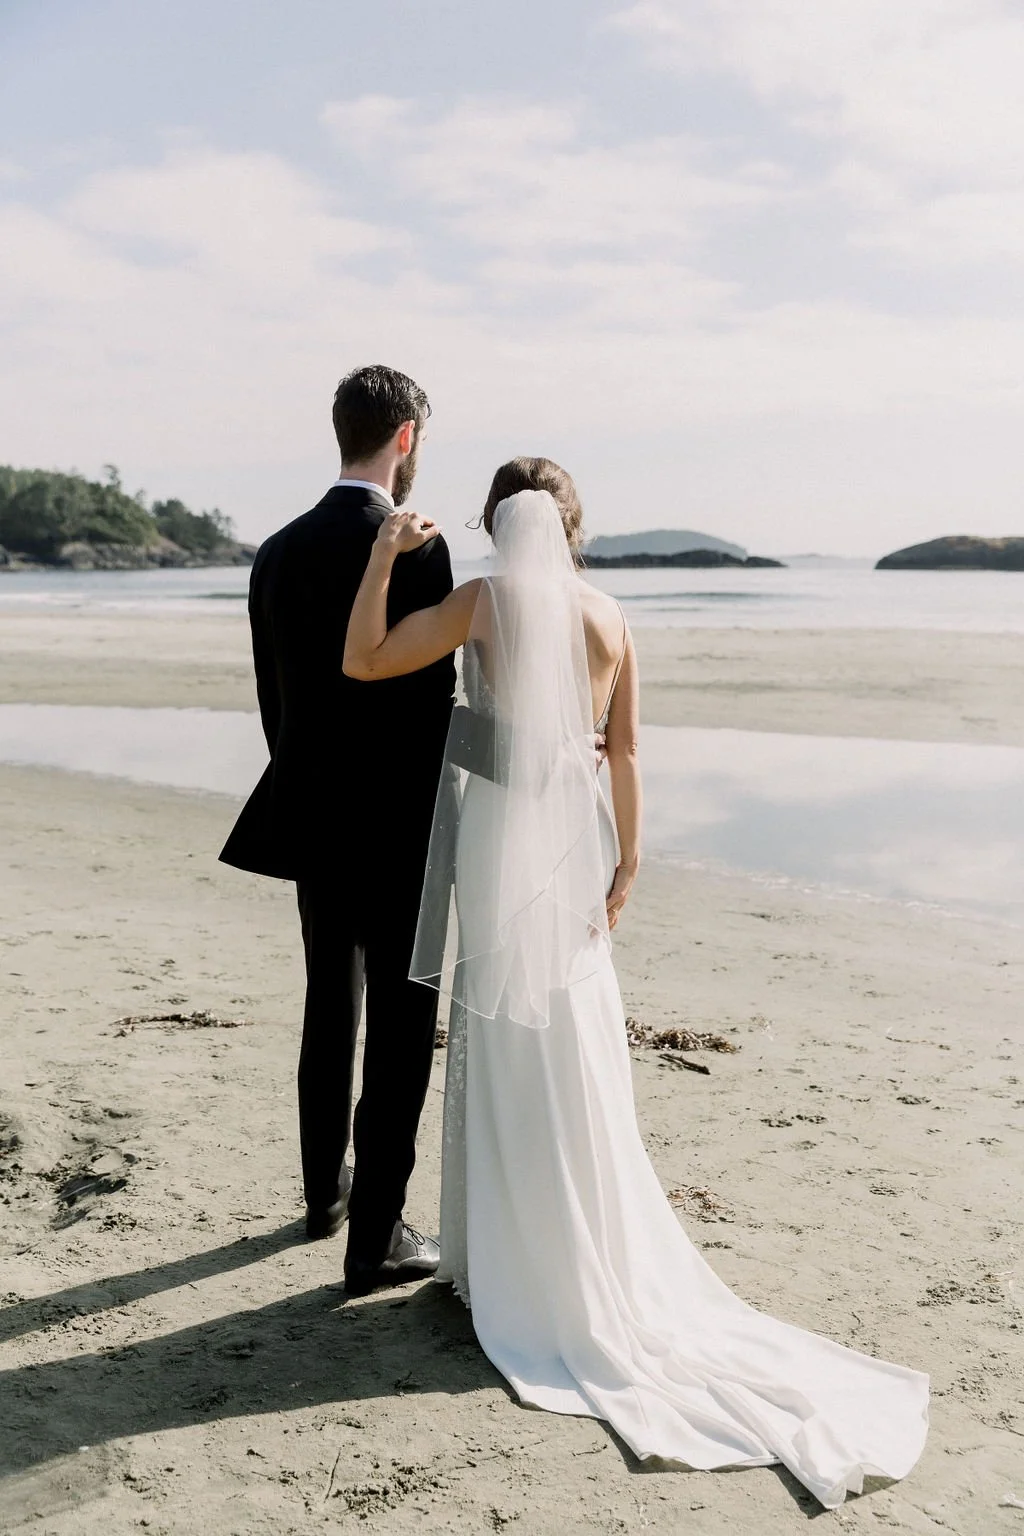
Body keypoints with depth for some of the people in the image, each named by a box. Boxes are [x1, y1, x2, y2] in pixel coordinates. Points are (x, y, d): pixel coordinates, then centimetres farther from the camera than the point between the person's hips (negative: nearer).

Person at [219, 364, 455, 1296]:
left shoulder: (279, 553, 4)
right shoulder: (414, 549, -16)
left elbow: (275, 704, 9)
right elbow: (435, 703, -17)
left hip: (311, 824, 7)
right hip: (394, 831, -7)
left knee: (330, 1009, 21)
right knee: (402, 1030, 3)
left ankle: (326, 1190, 36)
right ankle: (377, 1237, 9)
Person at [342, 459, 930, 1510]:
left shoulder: (489, 601, -9)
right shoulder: (610, 618, 5)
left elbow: (363, 661, -10)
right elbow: (624, 751, 7)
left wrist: (384, 554, -7)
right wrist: (626, 859, 14)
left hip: (503, 847, -5)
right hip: (573, 842, 5)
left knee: (513, 1057, 4)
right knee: (574, 1065, 14)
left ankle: (527, 1277, 14)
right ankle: (594, 1267, 25)